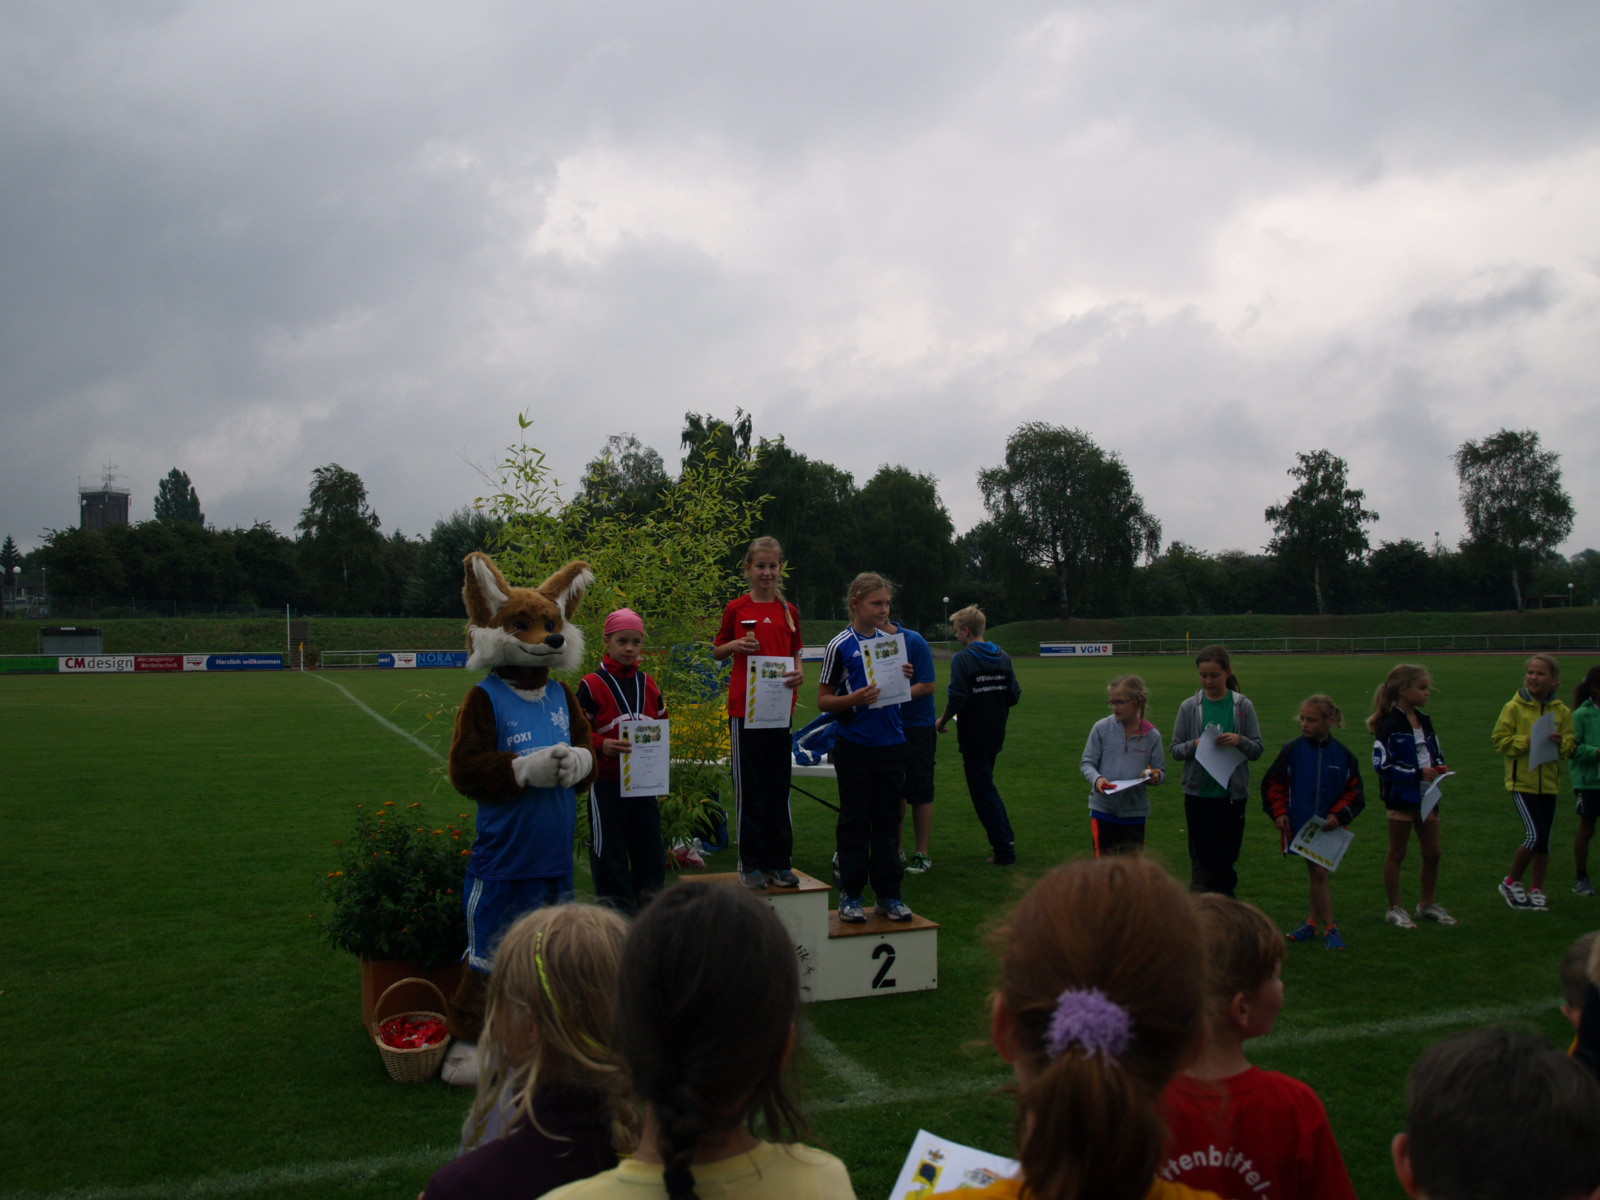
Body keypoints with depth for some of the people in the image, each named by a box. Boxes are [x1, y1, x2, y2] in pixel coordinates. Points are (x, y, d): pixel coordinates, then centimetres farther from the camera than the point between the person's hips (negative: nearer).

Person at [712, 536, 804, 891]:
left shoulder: (789, 611, 7)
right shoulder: (736, 609, 1)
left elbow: (796, 654, 15)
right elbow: (716, 651, 9)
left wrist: (799, 673, -6)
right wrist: (735, 645, -12)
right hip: (744, 706, -2)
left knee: (778, 785, 7)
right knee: (749, 787, 3)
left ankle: (780, 862, 16)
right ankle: (752, 864, 11)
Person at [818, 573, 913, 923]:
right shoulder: (840, 645, -5)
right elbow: (823, 700, -3)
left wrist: (904, 678, -3)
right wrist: (854, 699, -20)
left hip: (891, 743, 4)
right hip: (855, 746, -4)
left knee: (888, 820, 9)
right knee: (854, 821, 3)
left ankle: (888, 894, 17)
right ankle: (850, 894, 13)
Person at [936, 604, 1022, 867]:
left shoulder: (963, 658, -15)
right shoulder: (1002, 657, 5)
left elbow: (956, 698, -20)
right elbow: (1015, 695, 5)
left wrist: (943, 722, -4)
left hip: (973, 736, -7)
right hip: (996, 734, 7)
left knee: (983, 792, 2)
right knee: (985, 785, 23)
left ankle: (1004, 851, 4)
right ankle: (1007, 838, 21)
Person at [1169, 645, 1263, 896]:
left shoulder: (1243, 707, 0)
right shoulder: (1189, 707, -1)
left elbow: (1257, 750, 2)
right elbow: (1175, 749, 2)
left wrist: (1240, 741, -18)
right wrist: (1194, 745, -18)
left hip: (1233, 793, 0)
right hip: (1198, 793, 0)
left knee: (1227, 855, 9)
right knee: (1202, 856, 3)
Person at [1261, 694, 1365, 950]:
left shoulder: (1342, 754, -1)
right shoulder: (1292, 750, -4)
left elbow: (1354, 793, 4)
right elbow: (1272, 783, 3)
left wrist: (1338, 815, -10)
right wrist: (1279, 813, -5)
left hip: (1329, 826, 1)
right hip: (1301, 824, -1)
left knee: (1321, 874, 9)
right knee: (1318, 873, 0)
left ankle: (1314, 922, 23)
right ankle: (1329, 928, 7)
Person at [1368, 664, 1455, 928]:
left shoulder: (1424, 722, 11)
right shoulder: (1390, 725, -14)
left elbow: (1436, 753, 22)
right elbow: (1381, 763, -18)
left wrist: (1438, 766, -1)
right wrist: (1417, 773, -20)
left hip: (1426, 795, 7)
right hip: (1401, 796, -7)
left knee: (1432, 853, 12)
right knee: (1397, 854, 4)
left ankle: (1428, 904, 29)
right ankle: (1395, 908, 14)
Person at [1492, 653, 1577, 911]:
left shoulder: (1562, 712, 3)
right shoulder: (1514, 708, -7)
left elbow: (1571, 746, 7)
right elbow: (1500, 740, -7)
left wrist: (1561, 743, -15)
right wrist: (1527, 742, -21)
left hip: (1548, 783, 4)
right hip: (1521, 782, -4)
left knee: (1544, 840, 9)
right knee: (1536, 834, -13)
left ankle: (1536, 891, 23)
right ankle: (1511, 882, 7)